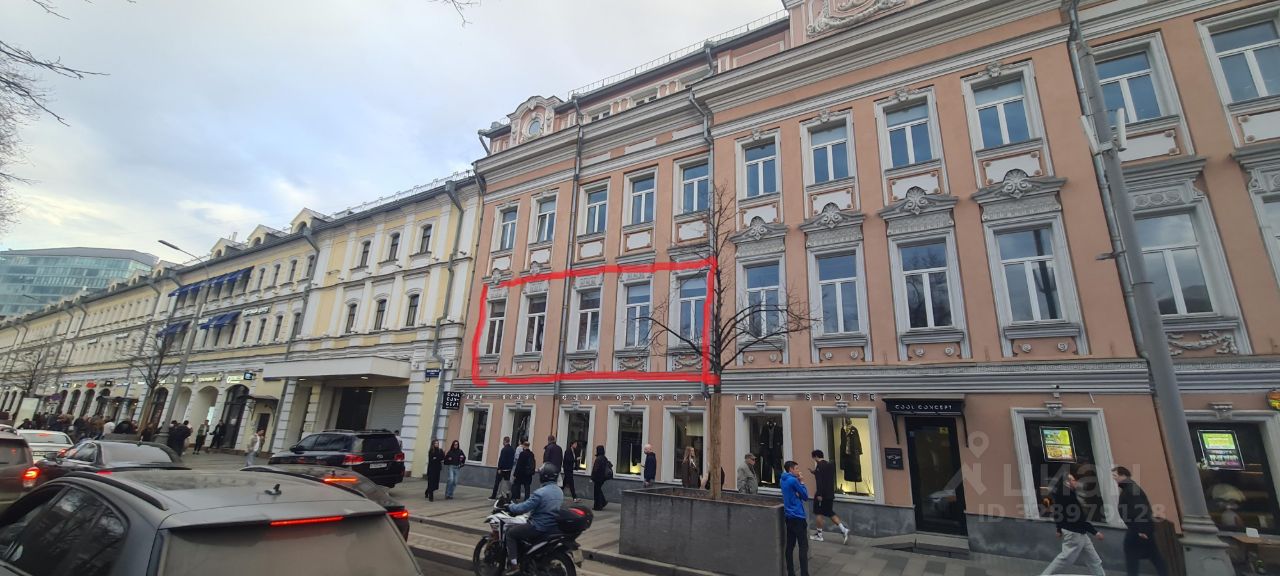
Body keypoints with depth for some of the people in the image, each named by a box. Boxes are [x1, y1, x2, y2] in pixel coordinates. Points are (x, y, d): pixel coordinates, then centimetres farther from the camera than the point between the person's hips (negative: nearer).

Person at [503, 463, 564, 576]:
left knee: (510, 532, 8)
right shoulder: (560, 492, 5)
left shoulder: (540, 493, -21)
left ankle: (513, 564, 4)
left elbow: (523, 508, -20)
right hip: (555, 527, 8)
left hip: (540, 527, -8)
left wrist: (509, 507, -1)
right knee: (520, 529, 30)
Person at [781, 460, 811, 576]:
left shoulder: (784, 480, 11)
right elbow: (805, 496, -7)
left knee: (790, 545, 10)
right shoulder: (793, 480, -16)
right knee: (804, 546, -4)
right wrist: (801, 482, 0)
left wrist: (798, 481, 2)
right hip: (797, 516, -9)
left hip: (789, 516, 9)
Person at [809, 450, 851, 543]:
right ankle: (843, 530, 0)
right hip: (830, 494, 8)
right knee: (830, 513, 15)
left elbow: (819, 480, -21)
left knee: (818, 513, 5)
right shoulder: (830, 465, 12)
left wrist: (819, 494, -21)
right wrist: (815, 472, 27)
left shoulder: (819, 465, -13)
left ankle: (819, 534, 10)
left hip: (822, 494, -8)